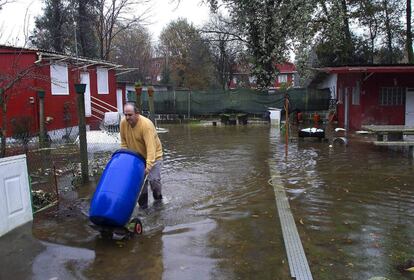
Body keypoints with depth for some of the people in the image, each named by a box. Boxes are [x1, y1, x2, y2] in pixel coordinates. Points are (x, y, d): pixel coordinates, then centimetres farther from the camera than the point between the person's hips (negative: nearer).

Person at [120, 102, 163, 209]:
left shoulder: (146, 125, -31)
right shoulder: (123, 123, -13)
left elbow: (151, 147, -36)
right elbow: (124, 141, 2)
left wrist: (148, 166, -42)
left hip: (153, 155, -5)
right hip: (137, 156, 5)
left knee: (154, 179, -9)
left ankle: (157, 196, 20)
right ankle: (142, 202, 17)